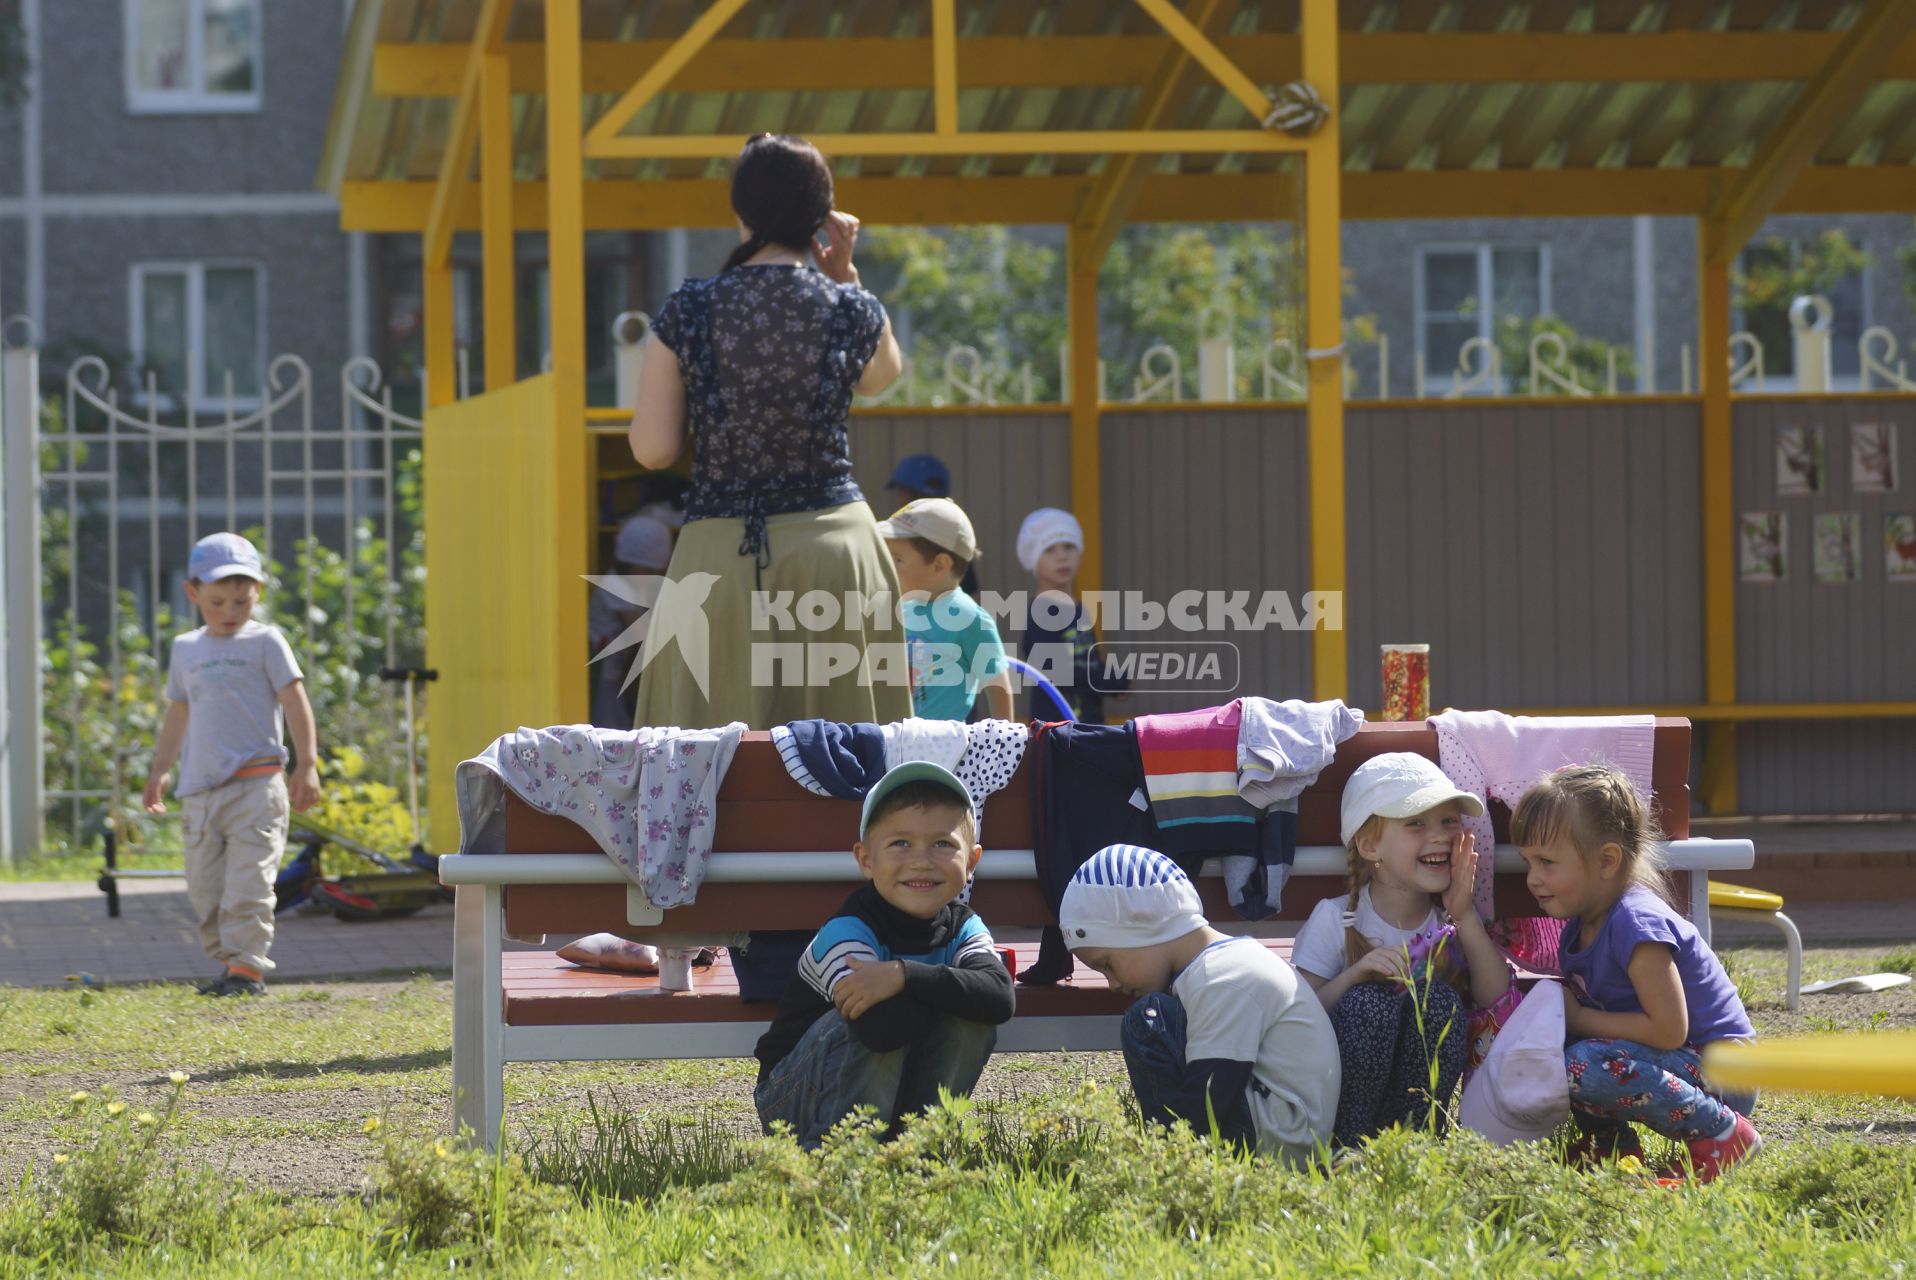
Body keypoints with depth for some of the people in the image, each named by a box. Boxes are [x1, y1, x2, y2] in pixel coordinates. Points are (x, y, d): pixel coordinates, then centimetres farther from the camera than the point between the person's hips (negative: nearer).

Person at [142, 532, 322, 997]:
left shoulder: (264, 642, 1)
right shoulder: (185, 650, 15)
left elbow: (295, 704, -3)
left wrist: (306, 764, -10)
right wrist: (158, 771, 27)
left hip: (255, 783, -5)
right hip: (200, 790, 6)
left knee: (247, 884, -12)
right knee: (204, 888, 4)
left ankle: (247, 966, -12)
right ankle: (228, 965, 11)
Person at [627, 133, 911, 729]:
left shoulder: (686, 312, -3)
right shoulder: (850, 309, 0)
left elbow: (652, 449, -1)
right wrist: (845, 276, 18)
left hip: (719, 553, 0)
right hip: (833, 543, 1)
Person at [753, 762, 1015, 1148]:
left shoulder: (962, 928, -6)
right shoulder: (848, 930, -25)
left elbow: (999, 997, -29)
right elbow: (881, 1029, -41)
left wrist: (905, 975, -40)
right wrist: (944, 983, -25)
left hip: (896, 1098, 5)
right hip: (795, 1099, -5)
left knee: (971, 1020, -16)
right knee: (881, 1020, -32)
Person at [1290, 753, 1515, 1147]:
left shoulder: (1451, 923, 4)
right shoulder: (1335, 920, -5)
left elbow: (1500, 1005, -9)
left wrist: (1466, 918, -14)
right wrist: (1355, 974, -28)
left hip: (1419, 1086, 2)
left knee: (1438, 999, -24)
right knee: (1369, 1001, -30)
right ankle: (1351, 1143, -22)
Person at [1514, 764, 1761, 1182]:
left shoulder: (1636, 923, -22)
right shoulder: (1579, 928, 8)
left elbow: (1669, 1030, -26)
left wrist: (1579, 1018, -18)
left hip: (1718, 1072, -9)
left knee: (1585, 1068, -33)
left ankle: (1721, 1132, -18)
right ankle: (1611, 1143, 10)